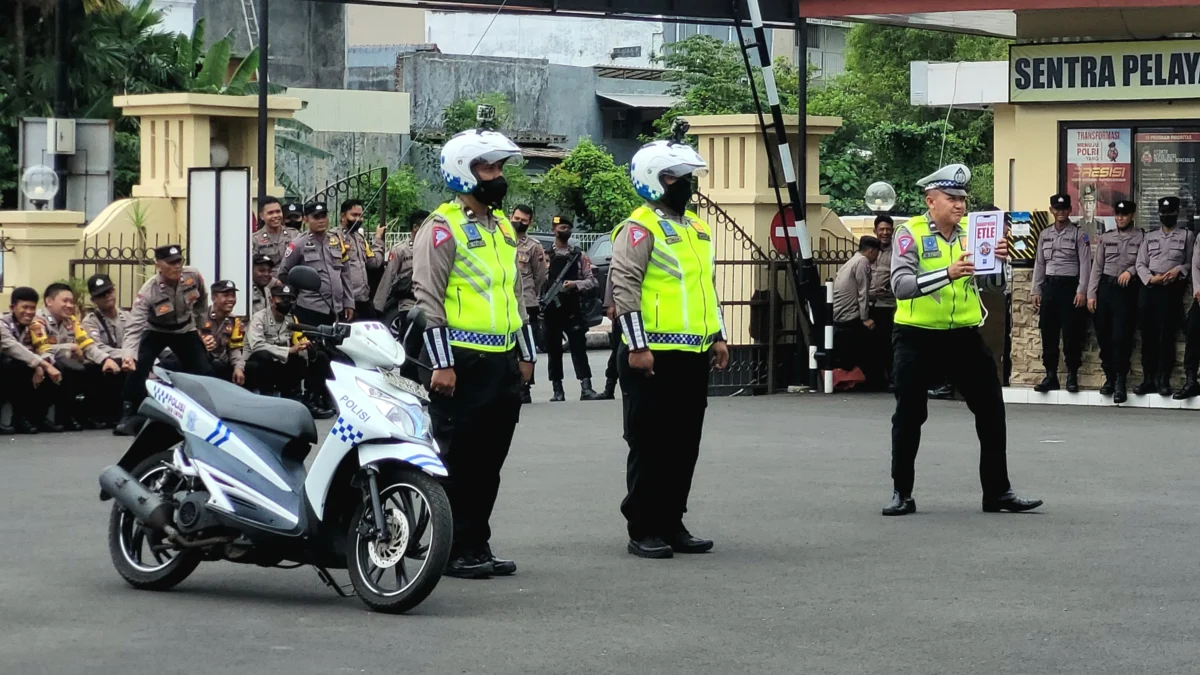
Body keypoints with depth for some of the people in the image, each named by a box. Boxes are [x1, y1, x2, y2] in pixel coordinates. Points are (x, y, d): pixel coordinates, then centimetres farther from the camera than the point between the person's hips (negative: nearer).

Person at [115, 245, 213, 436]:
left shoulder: (194, 276, -23)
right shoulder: (148, 291, -33)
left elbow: (201, 300, 2)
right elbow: (135, 326, -38)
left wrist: (199, 323, 10)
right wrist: (129, 353, -53)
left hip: (185, 331, 3)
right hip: (155, 331, -3)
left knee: (205, 371, -4)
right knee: (137, 367, -24)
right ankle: (131, 415, -13)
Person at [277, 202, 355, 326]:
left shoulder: (337, 241, 13)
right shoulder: (299, 244, -3)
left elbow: (345, 274, 16)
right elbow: (283, 273, 2)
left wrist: (348, 303, 13)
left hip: (337, 310, 5)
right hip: (310, 309, -5)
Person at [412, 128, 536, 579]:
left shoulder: (502, 226, 18)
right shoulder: (443, 228, -8)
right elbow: (428, 298, -13)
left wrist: (525, 353, 21)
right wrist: (441, 364, -18)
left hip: (502, 361, 8)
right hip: (463, 360, -8)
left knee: (490, 460, 10)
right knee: (459, 460, -3)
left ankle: (477, 545, 18)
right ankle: (455, 550, 3)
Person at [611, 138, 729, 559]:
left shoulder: (697, 229, 18)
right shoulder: (640, 228, -9)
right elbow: (625, 287, -16)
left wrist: (718, 336, 18)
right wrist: (637, 346, -21)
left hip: (694, 357, 8)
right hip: (654, 357, -8)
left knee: (684, 445, 10)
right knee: (650, 445, -4)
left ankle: (672, 524, 18)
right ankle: (643, 531, 1)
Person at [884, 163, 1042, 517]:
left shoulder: (972, 230, 1)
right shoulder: (910, 233, -10)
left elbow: (994, 281, -1)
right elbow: (901, 285, -24)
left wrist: (999, 260, -23)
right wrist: (947, 273, -37)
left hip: (965, 337, 4)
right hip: (917, 338, -3)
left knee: (991, 411, 2)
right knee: (909, 417, 4)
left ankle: (997, 491, 11)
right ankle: (901, 493, 15)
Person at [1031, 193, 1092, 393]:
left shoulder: (1079, 234, -2)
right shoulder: (1044, 235, 12)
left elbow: (1085, 264, -6)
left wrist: (1082, 291, -14)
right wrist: (1036, 291, 10)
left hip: (1070, 286, -4)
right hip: (1049, 286, 5)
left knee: (1071, 334, -3)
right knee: (1048, 334, 4)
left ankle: (1072, 376, 4)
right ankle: (1050, 375, 10)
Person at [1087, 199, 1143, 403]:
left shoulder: (1141, 238, 2)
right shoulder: (1105, 238, 12)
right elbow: (1097, 267, 9)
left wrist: (1130, 271, -23)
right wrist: (1091, 294, 3)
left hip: (1127, 291, -4)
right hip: (1105, 287, 4)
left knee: (1121, 337, -7)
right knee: (1103, 335, 5)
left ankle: (1120, 382, 0)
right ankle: (1109, 377, 18)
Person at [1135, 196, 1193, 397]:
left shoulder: (1187, 236, 9)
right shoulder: (1149, 236, 15)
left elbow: (1192, 263, 5)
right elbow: (1141, 263, 9)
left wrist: (1178, 270, -14)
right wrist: (1150, 278, -10)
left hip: (1172, 289, -3)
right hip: (1149, 288, 3)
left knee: (1167, 335, -4)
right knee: (1148, 335, 3)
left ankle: (1163, 380, 0)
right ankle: (1148, 379, 8)